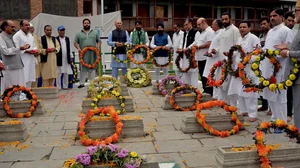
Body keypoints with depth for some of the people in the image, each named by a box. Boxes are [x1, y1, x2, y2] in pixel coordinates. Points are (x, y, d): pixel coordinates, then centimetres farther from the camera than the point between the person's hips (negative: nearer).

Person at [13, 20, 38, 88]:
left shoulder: (30, 36, 18)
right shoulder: (17, 36, -8)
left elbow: (34, 46, 24)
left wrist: (35, 50, 3)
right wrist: (26, 51, -20)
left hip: (30, 61, 8)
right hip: (22, 61, -8)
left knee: (29, 79, 11)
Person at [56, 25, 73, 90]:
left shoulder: (67, 38, 13)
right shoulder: (56, 39, -4)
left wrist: (70, 57, 15)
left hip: (66, 59, 5)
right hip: (59, 59, -5)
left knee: (66, 73, 9)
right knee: (58, 74, -1)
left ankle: (65, 86, 18)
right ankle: (58, 87, 6)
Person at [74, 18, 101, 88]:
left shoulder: (95, 32, 14)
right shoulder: (79, 34, 10)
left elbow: (99, 41, 15)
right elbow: (75, 42, 9)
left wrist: (98, 47, -3)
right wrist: (78, 48, -8)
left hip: (93, 54, 1)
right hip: (83, 54, -1)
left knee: (92, 68, 3)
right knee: (83, 68, -2)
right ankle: (82, 83, 3)